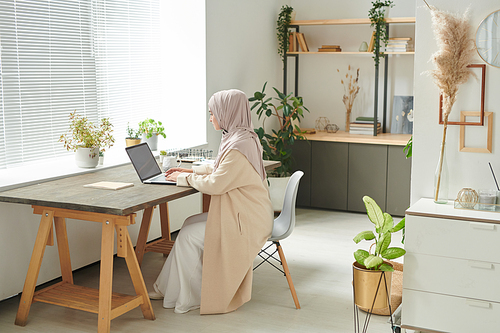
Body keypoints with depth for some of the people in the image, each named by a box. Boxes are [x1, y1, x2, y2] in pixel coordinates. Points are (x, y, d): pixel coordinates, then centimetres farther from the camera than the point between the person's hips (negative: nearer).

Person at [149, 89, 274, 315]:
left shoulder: (238, 146, -25)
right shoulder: (242, 137, 9)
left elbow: (215, 185, -23)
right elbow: (219, 169, 22)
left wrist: (185, 179, -8)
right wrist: (190, 171, 13)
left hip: (246, 219, -10)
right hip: (241, 211, 10)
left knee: (189, 236, -9)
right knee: (190, 223, 8)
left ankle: (187, 298, 6)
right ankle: (168, 288, 14)